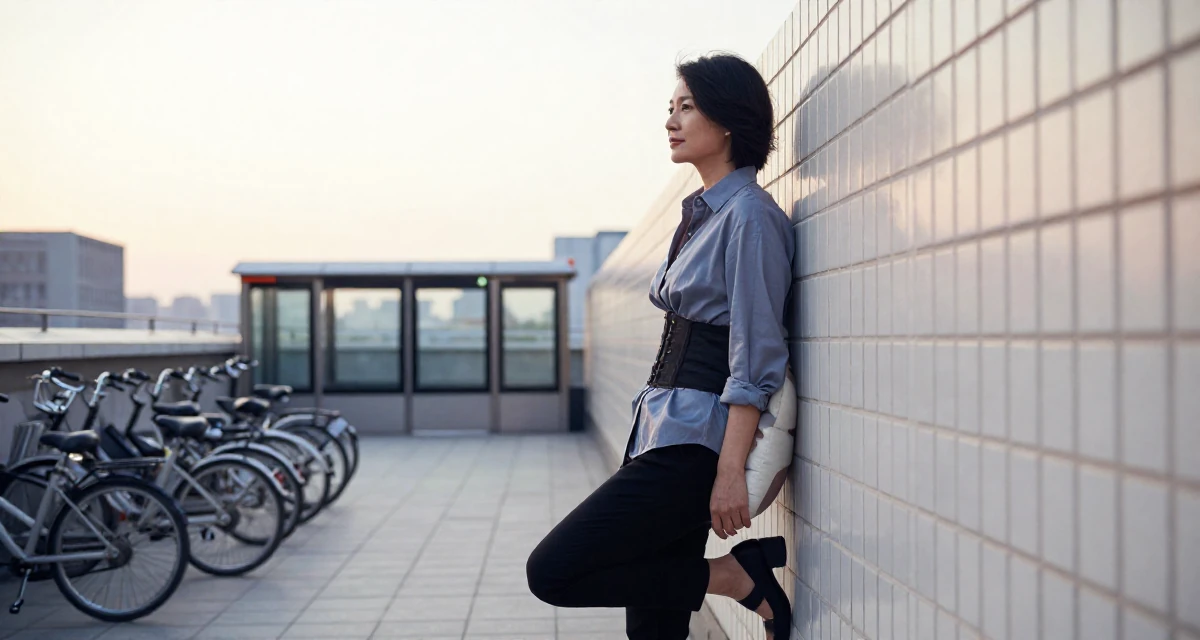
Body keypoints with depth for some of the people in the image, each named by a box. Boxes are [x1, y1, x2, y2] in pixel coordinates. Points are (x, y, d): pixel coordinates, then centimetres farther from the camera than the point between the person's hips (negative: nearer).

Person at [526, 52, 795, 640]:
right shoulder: (701, 214, 16)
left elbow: (756, 361, -17)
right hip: (662, 431, 9)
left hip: (694, 443, -9)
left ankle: (738, 575, -3)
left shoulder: (750, 216, -12)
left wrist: (730, 472, -20)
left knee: (552, 573, -10)